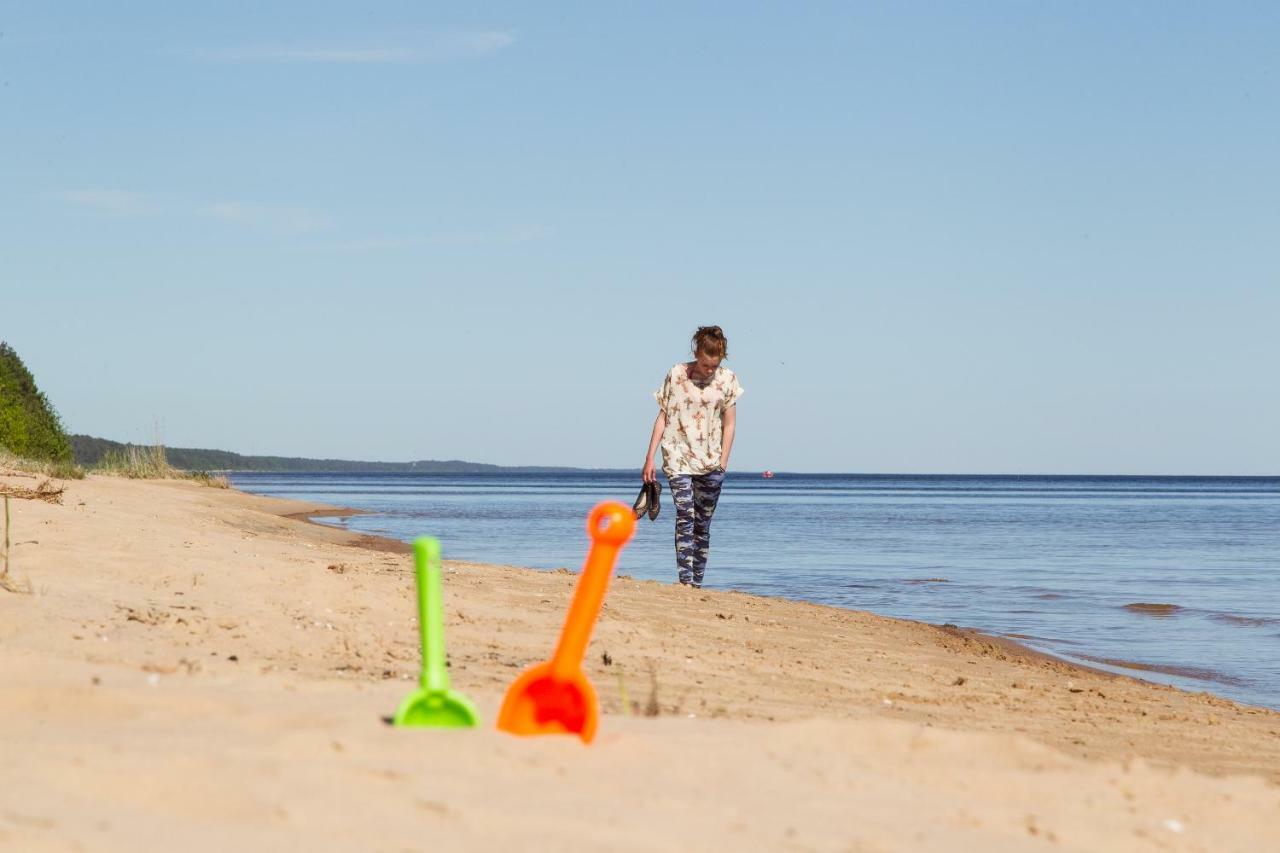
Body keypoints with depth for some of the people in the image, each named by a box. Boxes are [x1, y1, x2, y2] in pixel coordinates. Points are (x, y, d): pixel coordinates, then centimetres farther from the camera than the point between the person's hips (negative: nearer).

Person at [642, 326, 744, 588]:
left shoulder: (727, 379, 1)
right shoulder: (676, 375, -3)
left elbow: (729, 423, 5)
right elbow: (663, 416, 2)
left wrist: (722, 462, -1)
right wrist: (650, 458, 0)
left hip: (711, 462, 2)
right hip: (679, 458, -2)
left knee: (703, 524, 5)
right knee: (685, 515, -16)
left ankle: (697, 582, 10)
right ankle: (685, 580, -21)